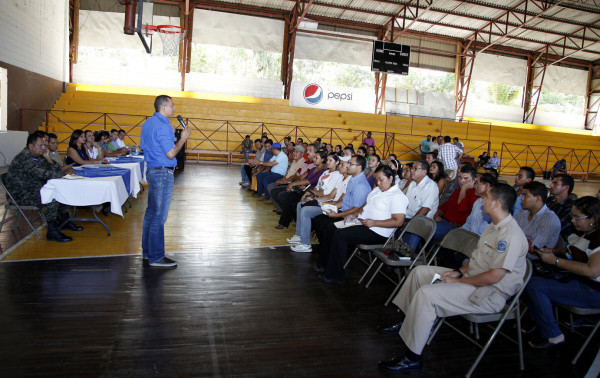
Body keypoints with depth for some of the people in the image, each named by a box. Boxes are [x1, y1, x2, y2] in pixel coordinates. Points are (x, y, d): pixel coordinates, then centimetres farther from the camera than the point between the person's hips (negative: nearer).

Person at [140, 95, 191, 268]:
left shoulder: (147, 123, 14)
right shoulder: (163, 126, -17)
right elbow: (171, 154, -20)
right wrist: (182, 138, -7)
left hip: (151, 170, 10)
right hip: (163, 173, -10)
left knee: (151, 212, 15)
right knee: (159, 216, -5)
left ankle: (147, 251, 25)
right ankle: (156, 257, 1)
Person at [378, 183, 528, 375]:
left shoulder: (511, 235, -22)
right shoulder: (493, 228, 11)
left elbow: (494, 277, -26)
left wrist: (457, 281, -18)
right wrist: (459, 272, 2)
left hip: (489, 294, -11)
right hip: (471, 277, 11)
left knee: (426, 294, -28)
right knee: (420, 272, 11)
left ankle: (412, 360, -18)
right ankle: (407, 322, 21)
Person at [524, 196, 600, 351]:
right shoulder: (579, 232, 9)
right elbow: (569, 253, 24)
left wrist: (555, 260, -23)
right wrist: (553, 252, 1)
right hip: (573, 280, 10)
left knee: (535, 286, -22)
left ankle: (554, 336, -7)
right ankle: (537, 324, 11)